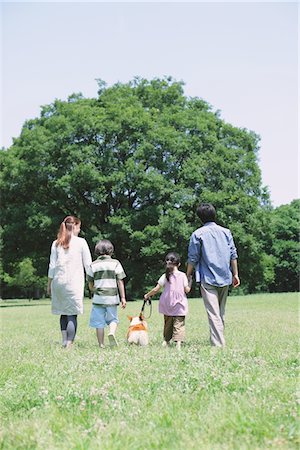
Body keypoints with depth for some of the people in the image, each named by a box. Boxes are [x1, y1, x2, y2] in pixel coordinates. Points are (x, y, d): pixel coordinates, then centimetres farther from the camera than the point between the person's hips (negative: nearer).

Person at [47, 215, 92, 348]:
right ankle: (69, 343, -12)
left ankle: (64, 340, 14)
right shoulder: (81, 242, 0)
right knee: (72, 314, -4)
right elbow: (88, 264, 2)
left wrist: (49, 284, 15)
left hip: (58, 281, 4)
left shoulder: (56, 243, 7)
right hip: (74, 282, -4)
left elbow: (52, 266, 8)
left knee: (63, 312, 14)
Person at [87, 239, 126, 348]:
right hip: (112, 297, 0)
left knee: (99, 323, 7)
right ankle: (112, 332, -15)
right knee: (113, 319, 13)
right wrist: (123, 297, 1)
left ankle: (101, 345, 7)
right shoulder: (115, 263, 0)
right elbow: (120, 282, -2)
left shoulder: (93, 265, 3)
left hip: (98, 298, 1)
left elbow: (90, 285, 8)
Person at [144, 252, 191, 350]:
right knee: (179, 324, -2)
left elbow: (156, 289, -3)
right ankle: (178, 342, -14)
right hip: (179, 305, -2)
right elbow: (187, 290, -4)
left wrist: (147, 295, 11)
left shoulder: (165, 276, -3)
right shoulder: (182, 275, -4)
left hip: (167, 305, 2)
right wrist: (189, 286, 17)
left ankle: (166, 341, 23)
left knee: (168, 323, 17)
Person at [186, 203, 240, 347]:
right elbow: (233, 255, 8)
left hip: (207, 278, -5)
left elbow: (193, 258, -3)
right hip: (225, 278, 5)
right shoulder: (226, 232, 9)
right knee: (221, 312, 16)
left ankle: (218, 345, -16)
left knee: (213, 314, -9)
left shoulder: (198, 234, -3)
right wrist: (235, 274, 13)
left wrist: (188, 276, 8)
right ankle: (220, 340, 23)